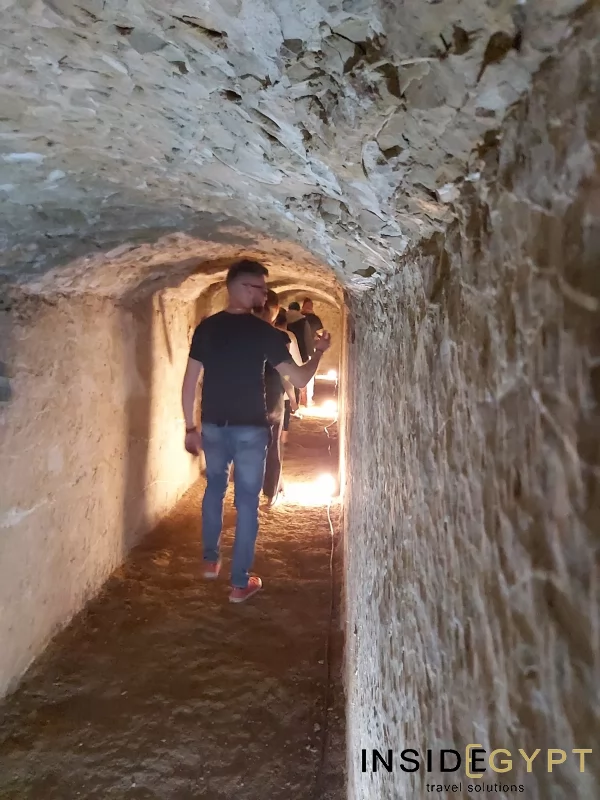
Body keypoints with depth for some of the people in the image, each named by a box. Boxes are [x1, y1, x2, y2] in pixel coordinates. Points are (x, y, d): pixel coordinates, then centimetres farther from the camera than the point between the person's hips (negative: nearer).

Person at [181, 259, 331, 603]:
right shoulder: (264, 332, -11)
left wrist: (190, 427, 10)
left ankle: (211, 560, 36)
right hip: (250, 429, -4)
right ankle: (240, 583, 15)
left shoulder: (206, 328, 1)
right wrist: (319, 352, 8)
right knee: (247, 500, 7)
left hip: (213, 426, 4)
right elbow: (300, 379, -10)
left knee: (215, 487, 25)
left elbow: (189, 383, 1)